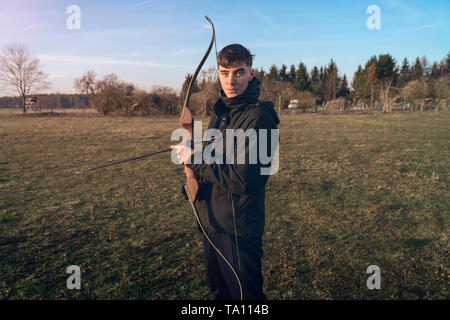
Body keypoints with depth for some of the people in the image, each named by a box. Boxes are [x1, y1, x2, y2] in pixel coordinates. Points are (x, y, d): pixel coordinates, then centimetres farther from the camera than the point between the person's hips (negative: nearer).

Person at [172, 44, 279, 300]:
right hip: (212, 224, 9)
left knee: (244, 294, 9)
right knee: (219, 293, 26)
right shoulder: (220, 113, 8)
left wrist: (195, 160, -18)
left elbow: (243, 180, -27)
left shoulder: (259, 118, -19)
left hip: (238, 230, -8)